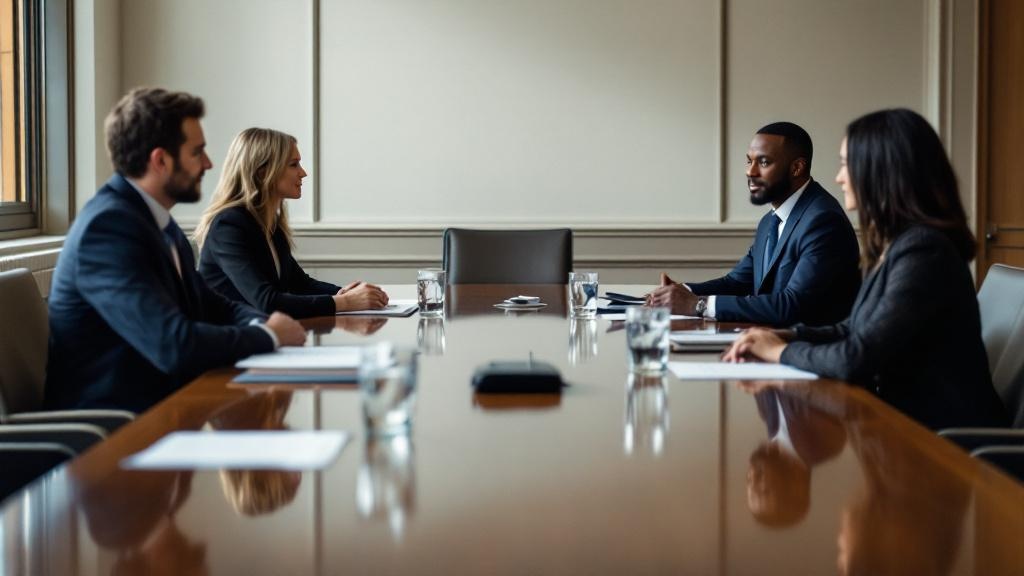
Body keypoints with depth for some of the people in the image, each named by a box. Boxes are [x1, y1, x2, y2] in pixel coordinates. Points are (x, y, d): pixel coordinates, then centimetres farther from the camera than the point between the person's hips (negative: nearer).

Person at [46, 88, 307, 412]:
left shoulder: (154, 217, 8)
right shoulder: (108, 226, -19)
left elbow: (209, 305, 17)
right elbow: (175, 346, -27)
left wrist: (260, 324, -4)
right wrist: (268, 335, -12)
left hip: (158, 403, 8)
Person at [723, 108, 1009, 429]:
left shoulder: (922, 251, -21)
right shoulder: (896, 244, 8)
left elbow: (855, 360, -23)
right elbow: (858, 330, 19)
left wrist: (782, 351, -6)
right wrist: (785, 336, 4)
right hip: (906, 417, 8)